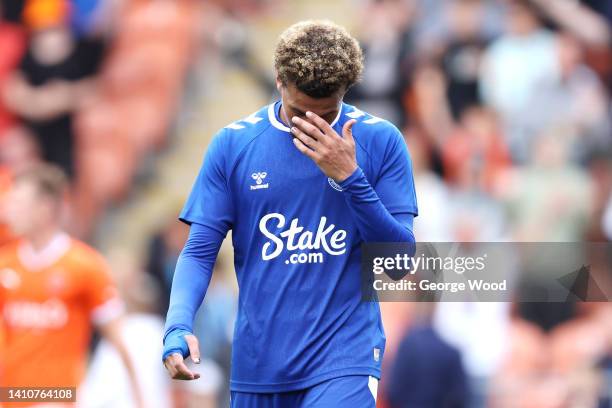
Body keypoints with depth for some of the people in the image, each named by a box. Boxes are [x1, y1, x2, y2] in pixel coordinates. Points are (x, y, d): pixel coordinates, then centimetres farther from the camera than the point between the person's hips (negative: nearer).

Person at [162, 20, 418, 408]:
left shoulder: (380, 140, -3)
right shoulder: (233, 143, 2)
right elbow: (200, 250, 2)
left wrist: (350, 177, -17)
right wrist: (179, 327, -16)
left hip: (344, 359, -3)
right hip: (258, 359, 3)